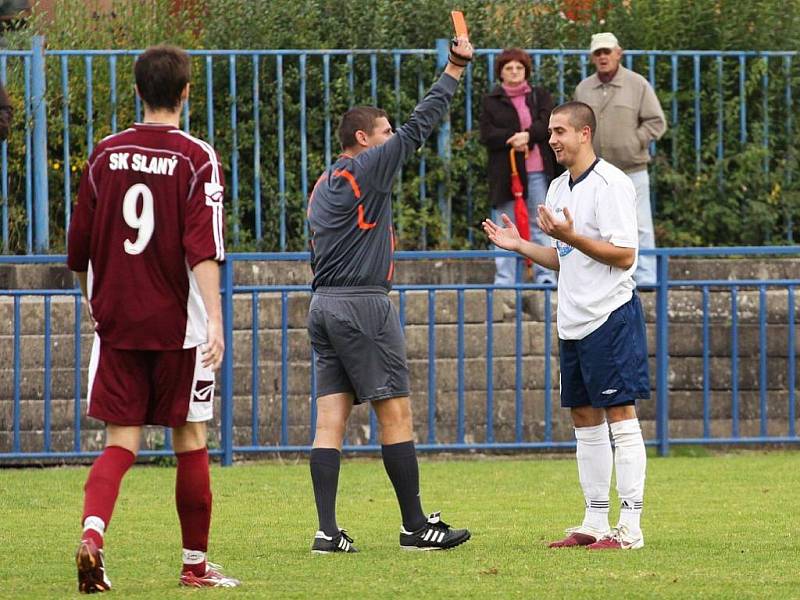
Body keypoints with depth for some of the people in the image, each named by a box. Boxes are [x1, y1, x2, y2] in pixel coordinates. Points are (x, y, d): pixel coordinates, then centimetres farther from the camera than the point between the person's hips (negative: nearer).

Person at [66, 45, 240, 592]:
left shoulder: (106, 155, 6)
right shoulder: (196, 158, -7)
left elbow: (80, 248, 12)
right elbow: (204, 247, -17)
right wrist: (214, 319, -21)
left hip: (116, 322, 3)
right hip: (178, 323, -3)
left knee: (122, 440, 4)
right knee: (190, 441, 8)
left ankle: (93, 529, -22)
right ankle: (196, 563, 15)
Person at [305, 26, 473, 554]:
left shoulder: (324, 186, 19)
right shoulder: (367, 169, -6)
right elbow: (418, 127, -9)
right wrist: (455, 70, -4)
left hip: (324, 305, 8)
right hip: (363, 304, -8)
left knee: (331, 416, 1)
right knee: (396, 412, -3)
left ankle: (328, 531, -7)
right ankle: (416, 526, -1)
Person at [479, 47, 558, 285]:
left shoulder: (540, 96, 14)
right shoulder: (491, 101, 11)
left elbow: (547, 124, -1)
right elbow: (487, 135, -1)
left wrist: (527, 136, -17)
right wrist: (513, 139, -14)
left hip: (538, 170, 1)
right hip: (505, 172, -1)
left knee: (540, 226, 0)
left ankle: (545, 275, 2)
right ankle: (504, 280, 3)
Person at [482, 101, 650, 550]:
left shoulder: (611, 184, -12)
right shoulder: (559, 188, 15)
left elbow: (624, 256, -17)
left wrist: (571, 236, -24)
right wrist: (519, 245, 11)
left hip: (610, 315, -9)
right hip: (573, 322, 9)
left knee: (620, 416, -8)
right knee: (585, 419, 10)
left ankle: (630, 528, -9)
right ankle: (595, 524, 14)